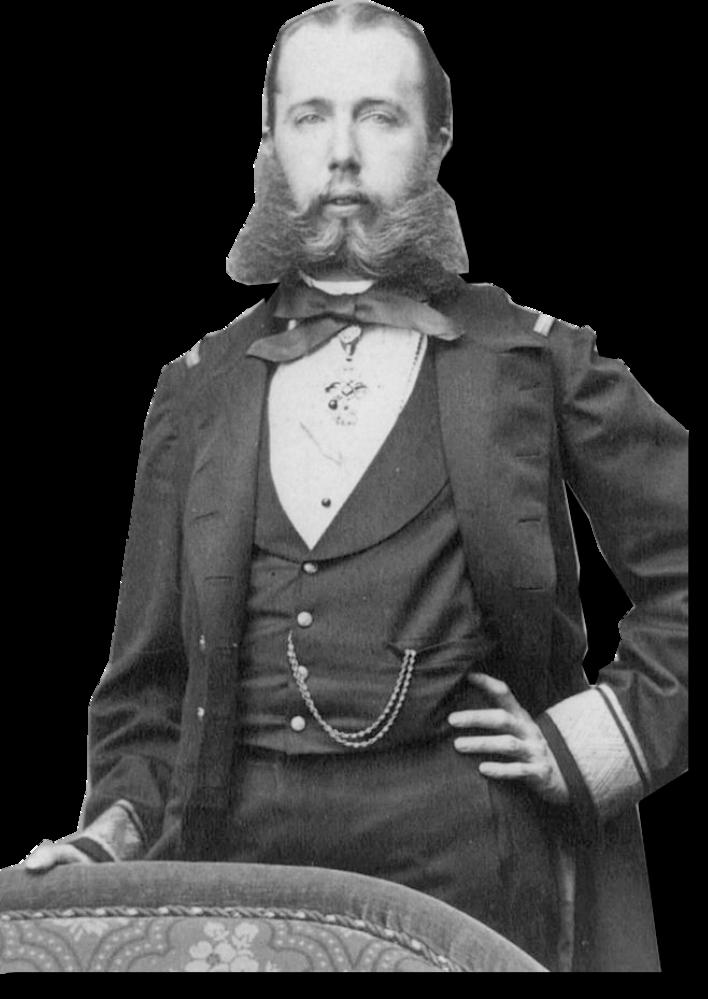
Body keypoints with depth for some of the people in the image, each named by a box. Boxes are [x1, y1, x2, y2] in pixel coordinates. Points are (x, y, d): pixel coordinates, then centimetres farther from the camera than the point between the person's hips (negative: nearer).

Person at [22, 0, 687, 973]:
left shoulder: (535, 361, 4)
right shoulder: (199, 391, 11)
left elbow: (680, 573, 6)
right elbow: (151, 674, 14)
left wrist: (599, 738, -2)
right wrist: (121, 821, -1)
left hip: (467, 855, -2)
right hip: (239, 843, 2)